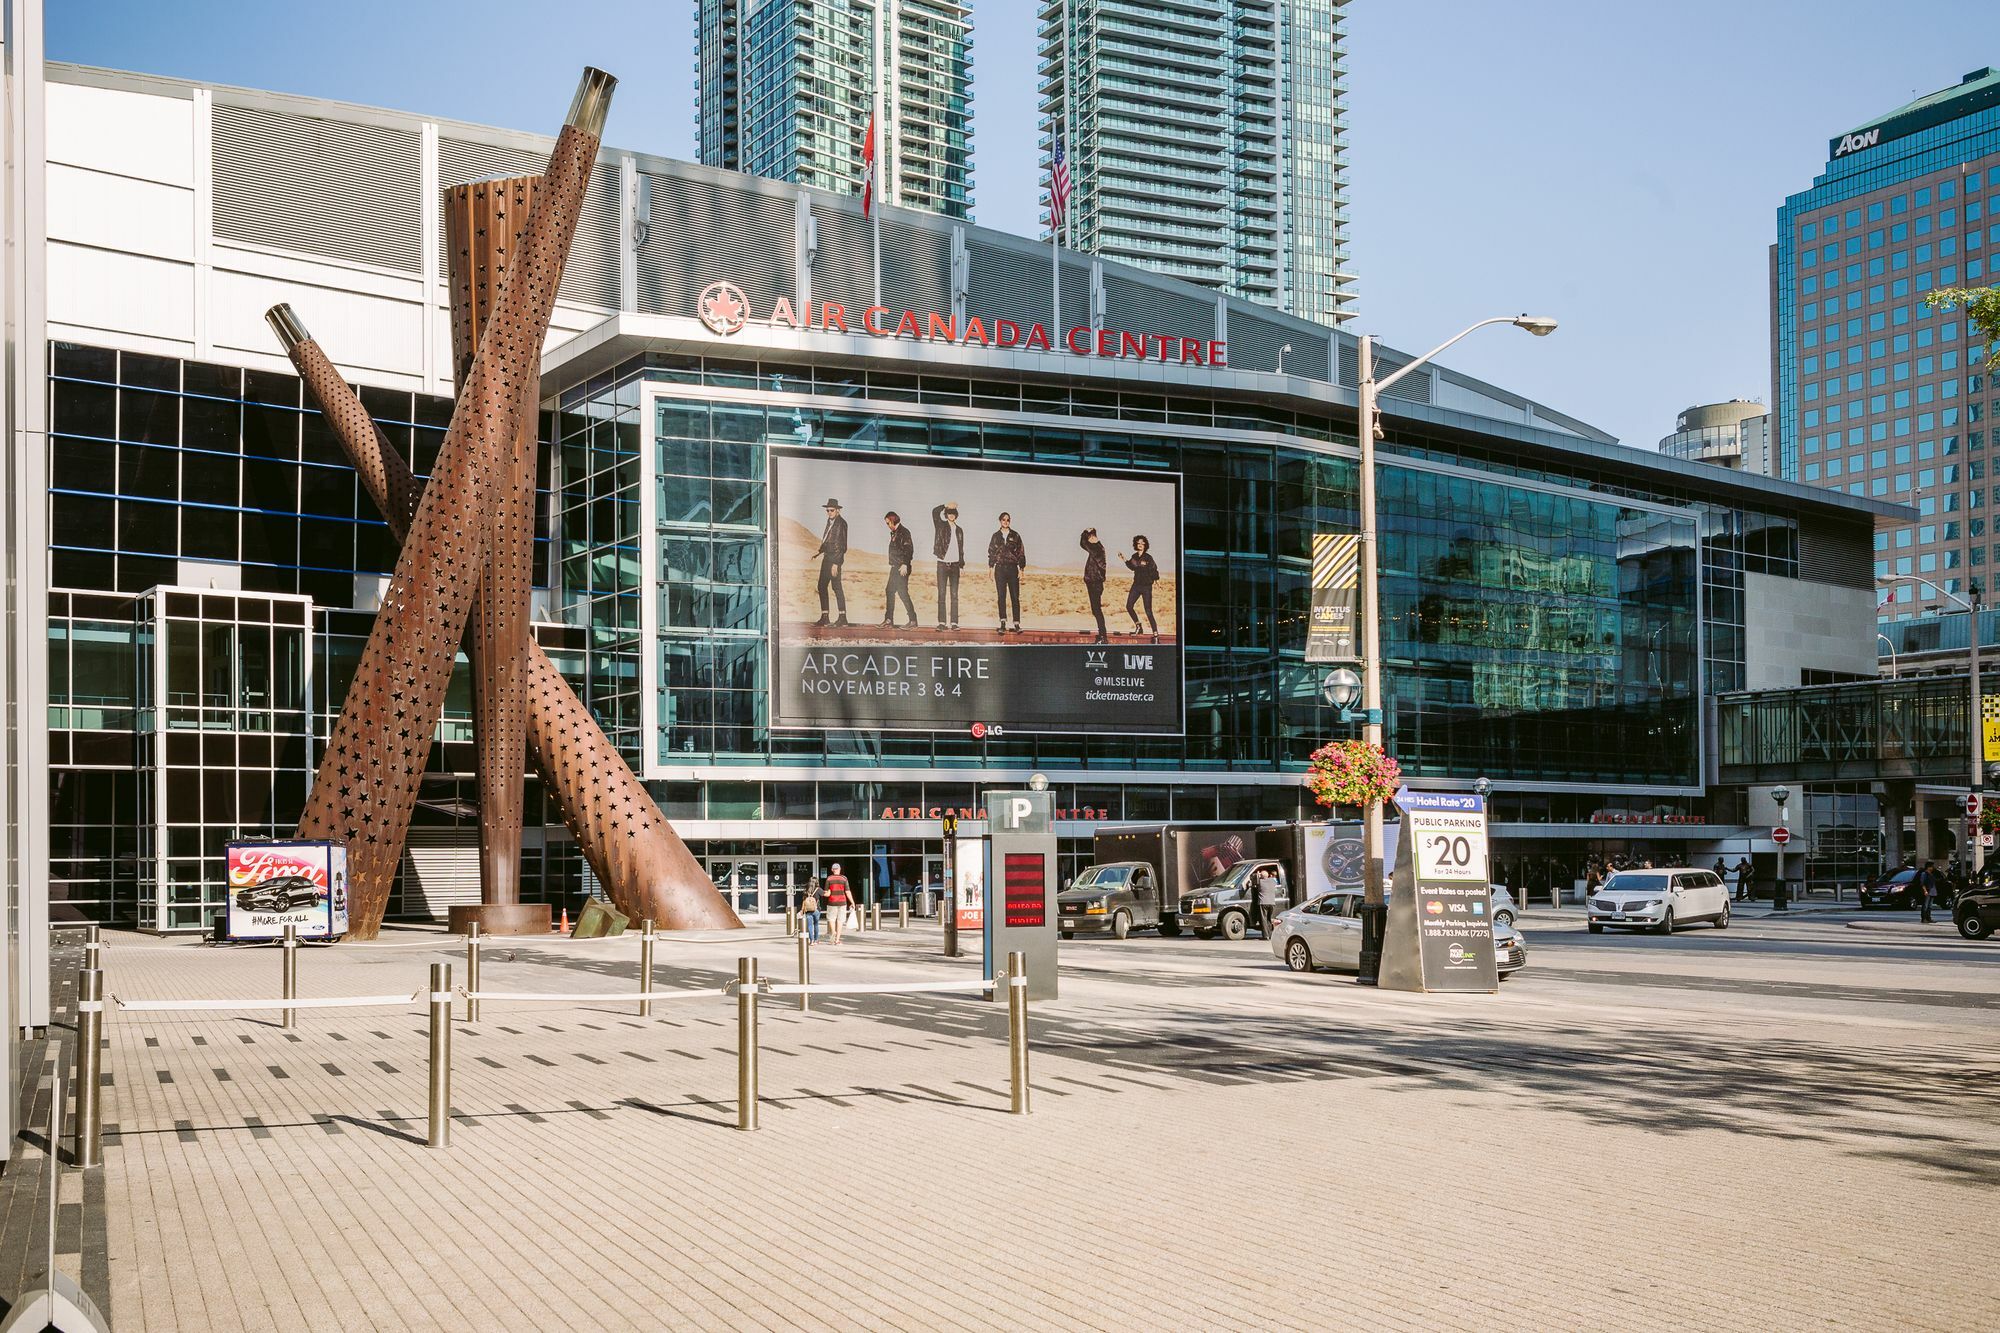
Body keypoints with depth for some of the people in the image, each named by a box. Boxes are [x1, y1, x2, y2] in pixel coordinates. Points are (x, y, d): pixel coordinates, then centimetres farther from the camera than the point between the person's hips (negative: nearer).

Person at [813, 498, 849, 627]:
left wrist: (836, 564, -20)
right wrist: (819, 551, 9)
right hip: (827, 557, 9)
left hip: (835, 558, -9)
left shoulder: (841, 523, -12)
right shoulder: (830, 521, 13)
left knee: (836, 586, -10)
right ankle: (824, 616, 14)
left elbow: (842, 546, -16)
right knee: (822, 586, 9)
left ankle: (843, 617, -7)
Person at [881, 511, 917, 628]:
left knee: (903, 592, -11)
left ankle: (913, 621, -8)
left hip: (901, 568, -10)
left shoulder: (903, 532, -11)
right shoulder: (894, 533, 18)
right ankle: (889, 620, 17)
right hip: (895, 568, 10)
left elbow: (909, 549, -19)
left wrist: (904, 564, -25)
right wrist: (892, 564, 18)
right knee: (889, 591, 12)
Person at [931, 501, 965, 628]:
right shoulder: (941, 526, 3)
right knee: (942, 594, -3)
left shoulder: (959, 530, 14)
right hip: (942, 564, -3)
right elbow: (935, 512, -13)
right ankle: (942, 622, -3)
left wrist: (962, 562, 13)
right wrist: (946, 505, -8)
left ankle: (954, 622, 0)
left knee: (954, 595, 0)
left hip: (955, 565, 3)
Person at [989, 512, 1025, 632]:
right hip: (1000, 569, 1)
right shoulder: (995, 536, 9)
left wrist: (1021, 569, 1)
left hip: (1012, 568, -1)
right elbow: (991, 553, 11)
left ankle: (1016, 624, -4)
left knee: (1015, 597, -4)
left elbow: (1021, 553, 6)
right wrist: (991, 568, 4)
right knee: (1001, 596, -2)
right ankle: (1003, 624, -2)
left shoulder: (1015, 536, 5)